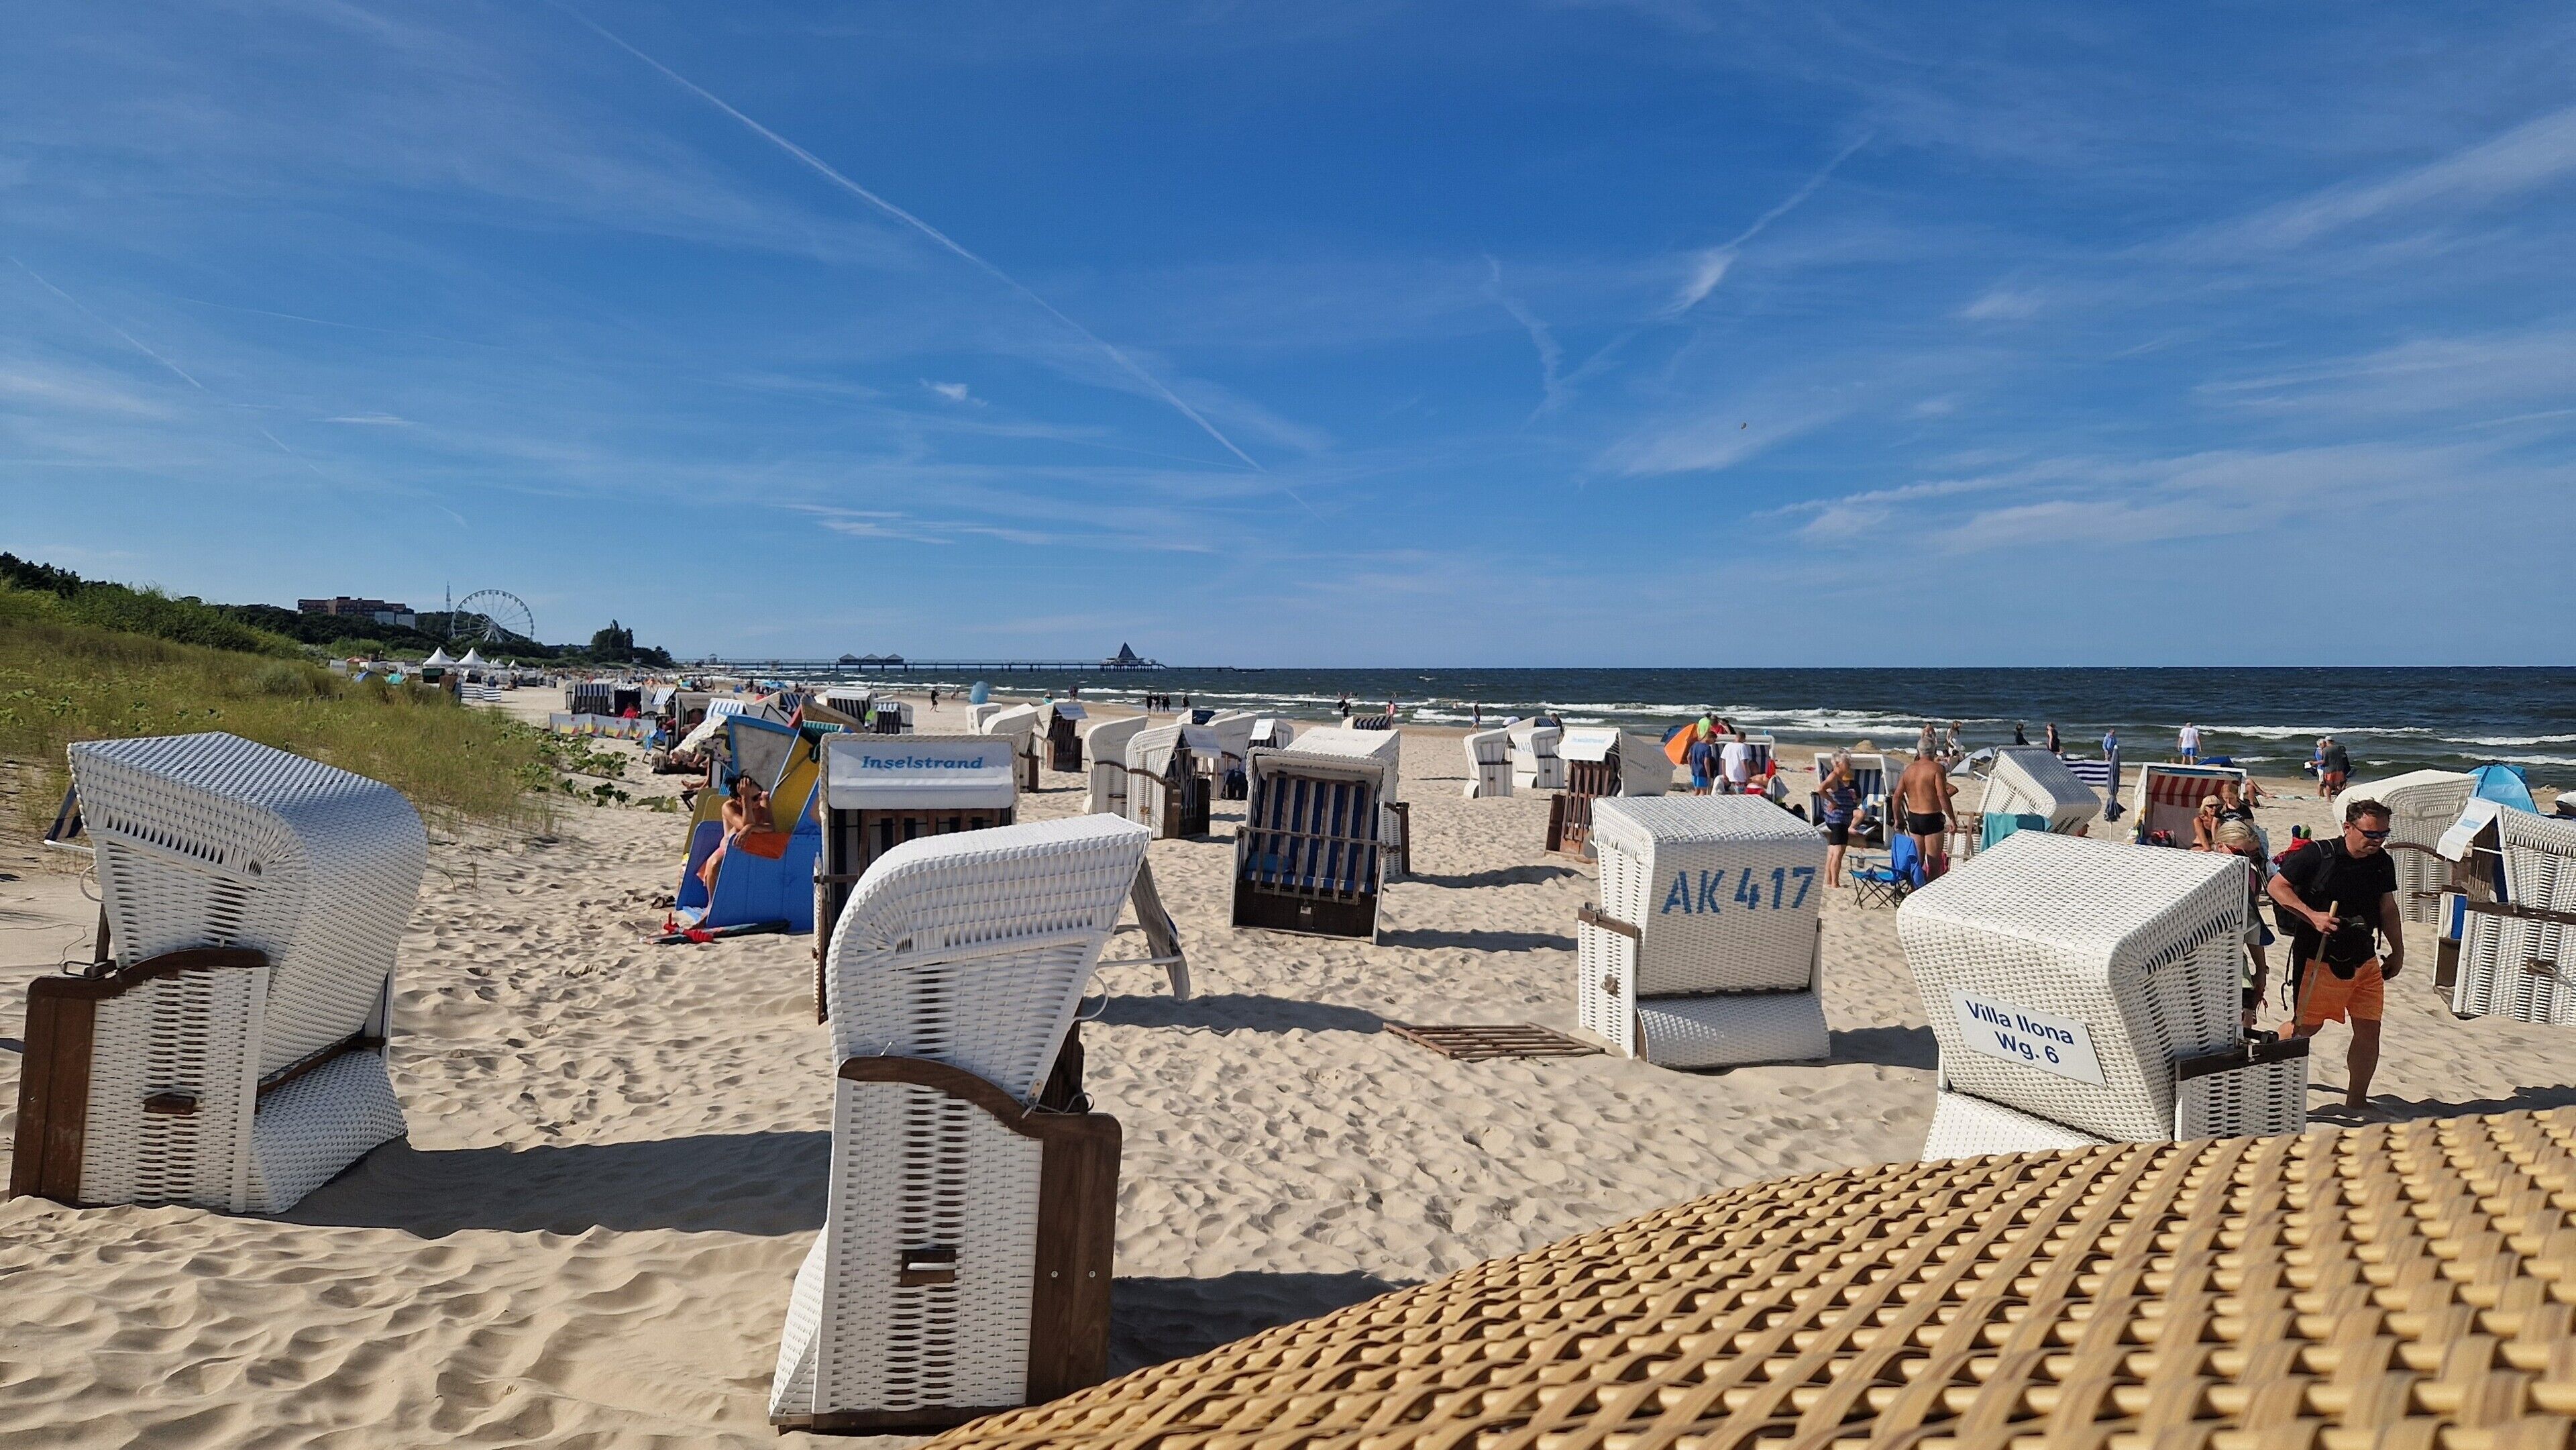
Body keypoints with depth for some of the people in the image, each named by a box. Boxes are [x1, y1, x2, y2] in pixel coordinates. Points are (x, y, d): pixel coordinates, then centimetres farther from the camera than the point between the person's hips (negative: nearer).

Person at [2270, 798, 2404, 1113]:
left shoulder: (2383, 863, 3)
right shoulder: (2317, 854, -14)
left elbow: (2388, 908, 16)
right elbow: (2276, 886, -11)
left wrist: (2398, 951, 17)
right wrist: (2313, 916, -21)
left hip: (2364, 960, 5)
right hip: (2319, 959, -5)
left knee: (2369, 1031, 3)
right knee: (2306, 1026, 3)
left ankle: (2356, 1102, 16)